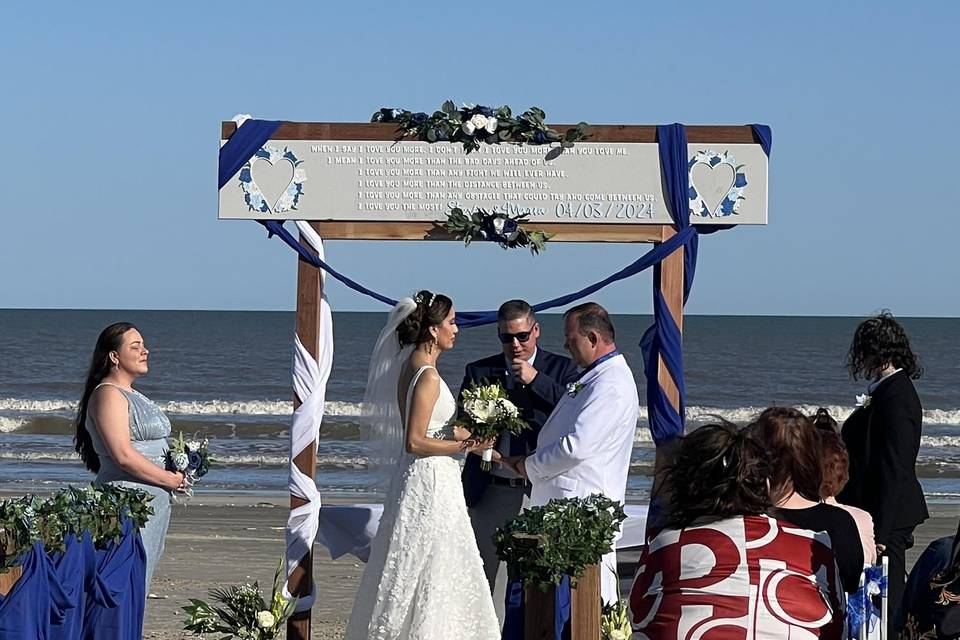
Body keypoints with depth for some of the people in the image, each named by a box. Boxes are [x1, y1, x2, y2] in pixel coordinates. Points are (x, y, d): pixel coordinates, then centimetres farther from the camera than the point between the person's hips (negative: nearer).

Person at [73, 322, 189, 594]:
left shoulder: (133, 395, 20)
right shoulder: (108, 395, -10)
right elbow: (124, 456, -19)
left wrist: (179, 469, 7)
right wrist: (172, 480, -13)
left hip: (155, 501, 10)